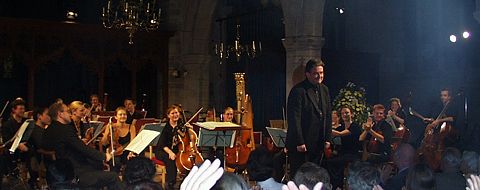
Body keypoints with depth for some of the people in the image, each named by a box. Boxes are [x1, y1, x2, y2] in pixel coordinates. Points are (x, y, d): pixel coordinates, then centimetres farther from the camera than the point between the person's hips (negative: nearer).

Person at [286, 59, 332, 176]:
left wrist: (327, 138, 9)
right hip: (301, 145, -7)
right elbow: (294, 118, -16)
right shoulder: (298, 91, -13)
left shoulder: (324, 90, 12)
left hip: (319, 144, 7)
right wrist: (299, 142, -18)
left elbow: (328, 115, 15)